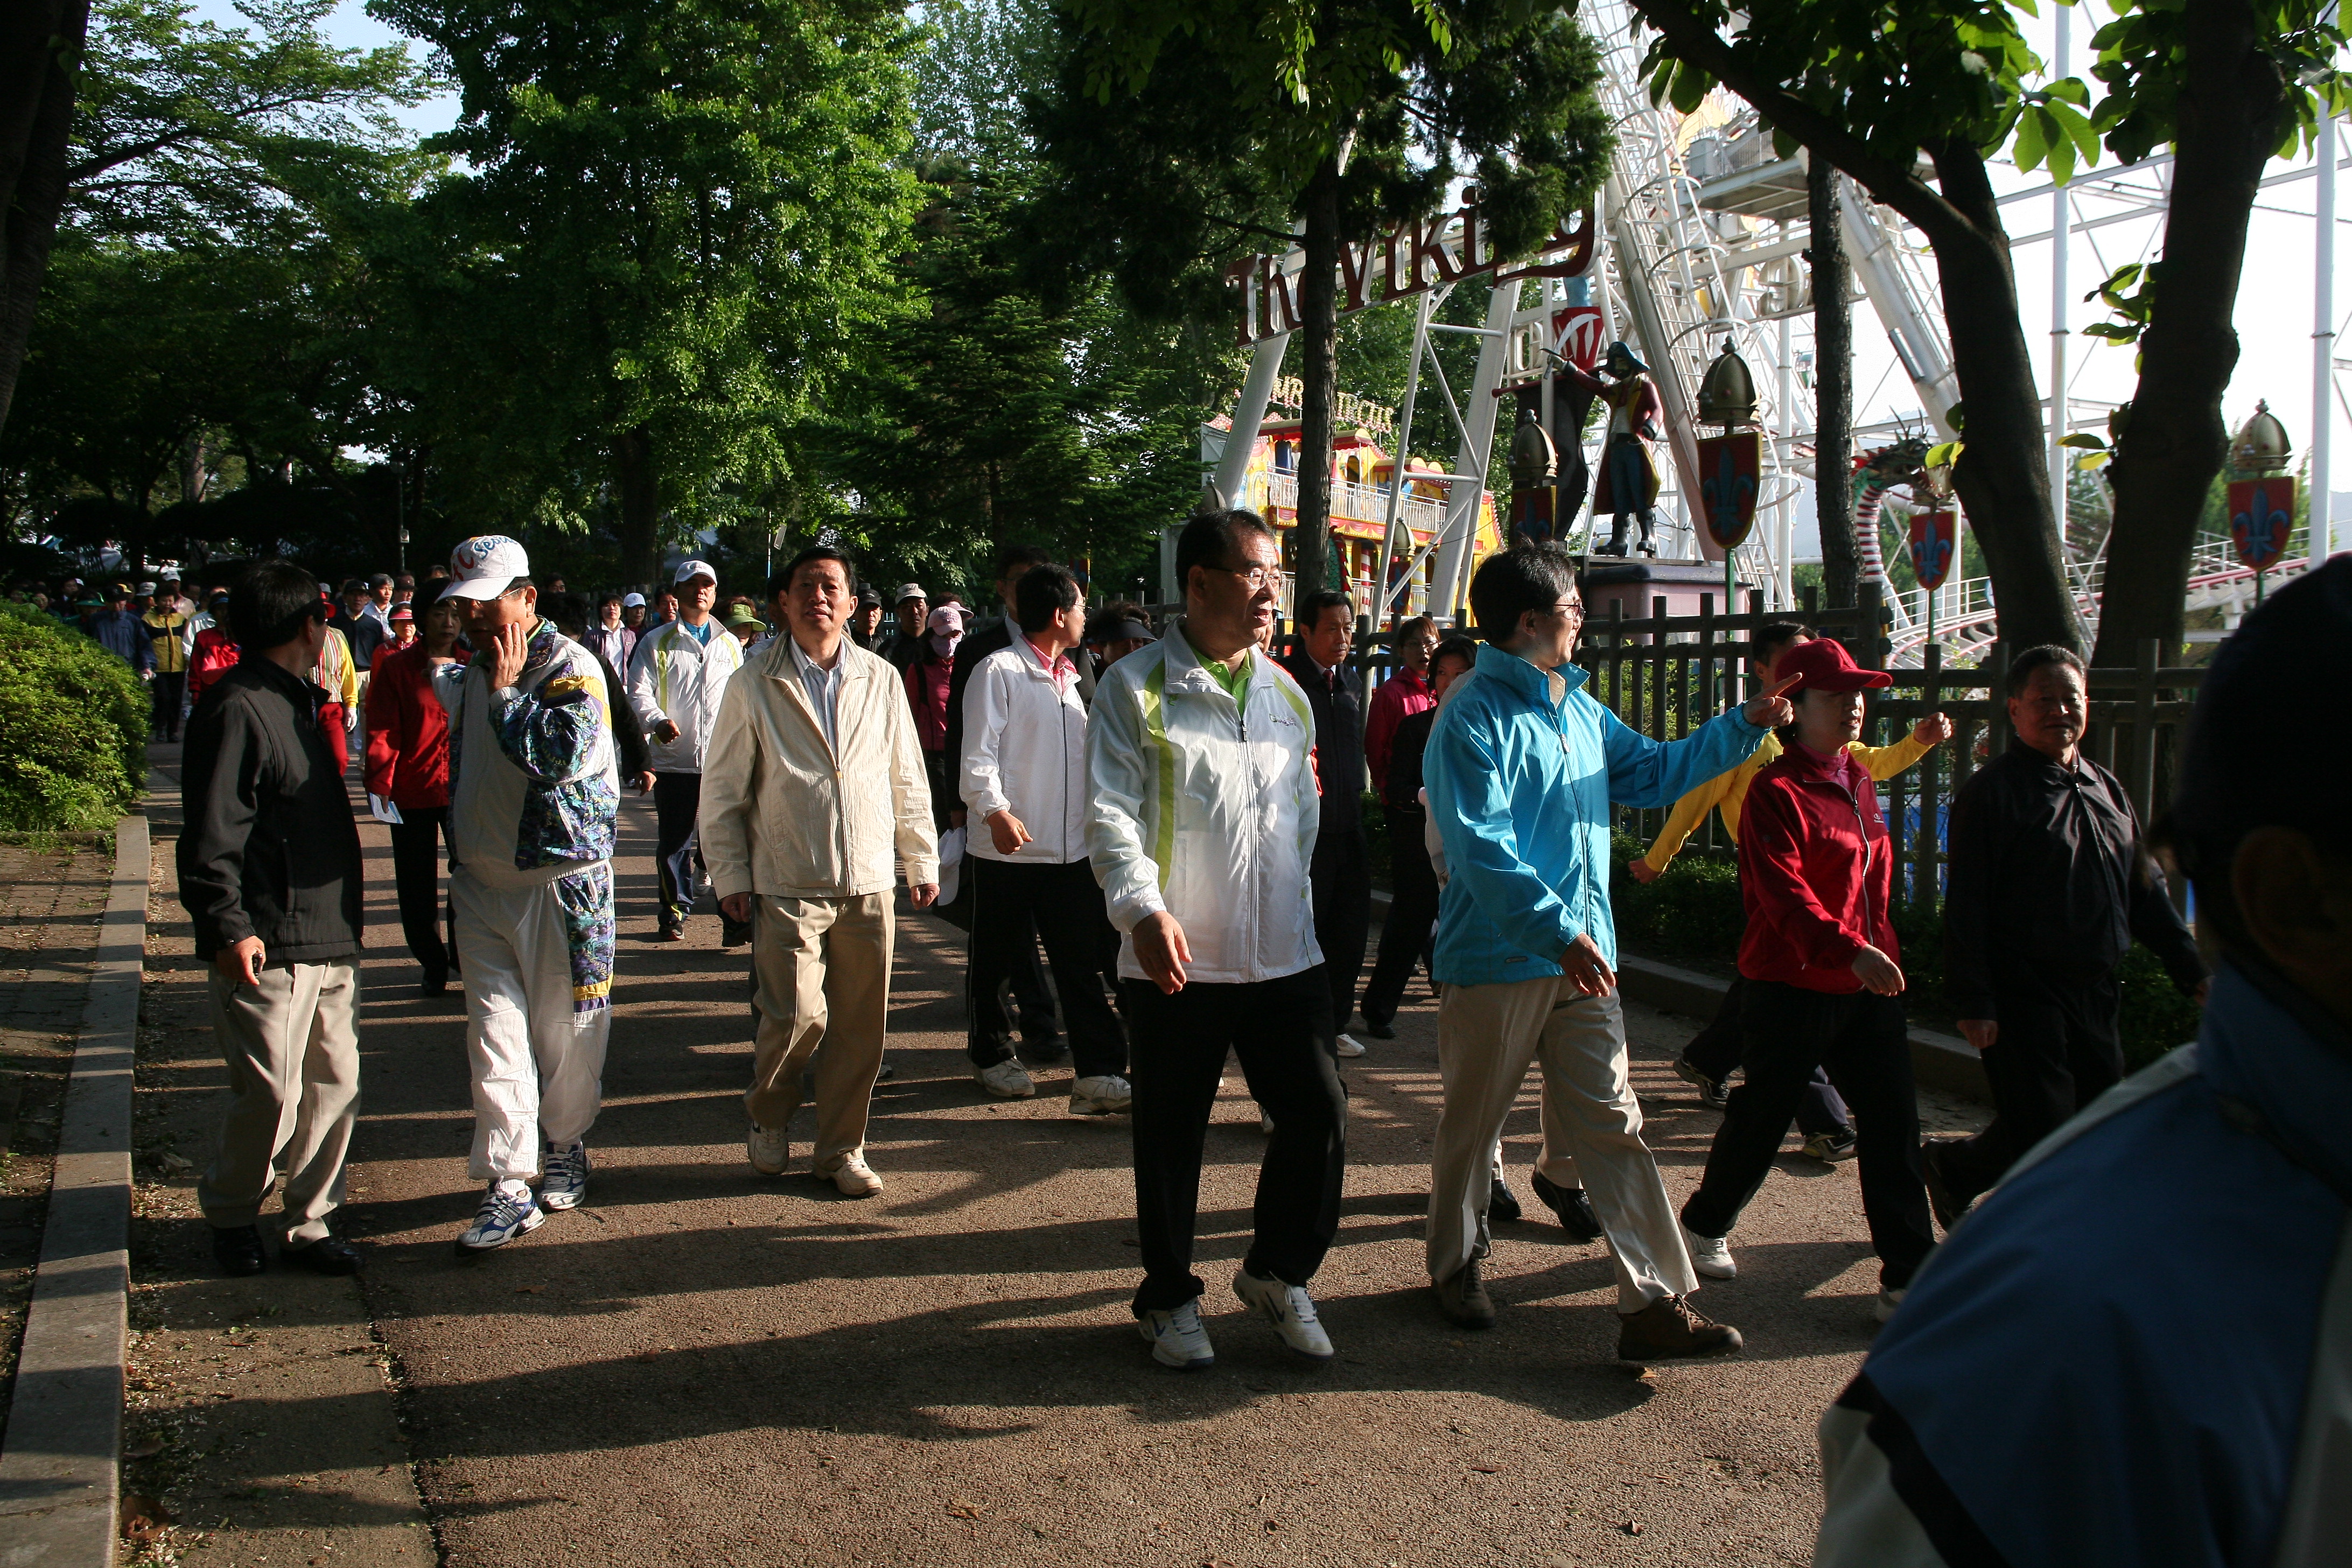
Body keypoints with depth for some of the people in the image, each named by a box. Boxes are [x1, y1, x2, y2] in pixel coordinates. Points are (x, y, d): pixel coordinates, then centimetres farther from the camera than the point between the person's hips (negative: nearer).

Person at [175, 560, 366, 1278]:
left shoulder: (299, 704, 17)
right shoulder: (238, 710, -13)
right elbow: (212, 836, -17)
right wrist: (227, 927, -21)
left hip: (331, 941, 9)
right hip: (269, 948, -9)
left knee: (335, 1086, 9)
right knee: (272, 1097, -2)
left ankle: (310, 1222, 21)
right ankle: (230, 1214, 21)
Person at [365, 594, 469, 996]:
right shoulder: (396, 666, -1)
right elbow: (382, 731, -6)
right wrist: (380, 785, -16)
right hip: (412, 792, -1)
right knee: (418, 885, 8)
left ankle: (464, 956, 14)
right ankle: (433, 964, 23)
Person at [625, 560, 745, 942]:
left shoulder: (729, 644, 16)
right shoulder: (657, 642, 5)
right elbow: (638, 690, -4)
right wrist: (657, 720, -24)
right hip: (674, 762, -1)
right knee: (673, 841, 7)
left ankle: (734, 916, 1)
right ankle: (675, 912, 19)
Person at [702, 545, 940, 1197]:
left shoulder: (881, 679, 7)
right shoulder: (754, 686, 0)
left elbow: (907, 778, 13)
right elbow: (722, 790, 3)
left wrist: (921, 860, 13)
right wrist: (731, 876, -1)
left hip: (869, 883, 3)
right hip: (787, 886, -3)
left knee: (860, 1025, 6)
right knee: (798, 1014, -9)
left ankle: (841, 1149, 23)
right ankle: (768, 1119, 20)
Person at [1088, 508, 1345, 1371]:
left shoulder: (1287, 695, 14)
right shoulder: (1137, 688, -4)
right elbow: (1110, 813, -11)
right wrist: (1142, 906, -25)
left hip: (1284, 957, 5)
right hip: (1178, 960, -4)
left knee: (1318, 1113, 2)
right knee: (1171, 1136, 7)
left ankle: (1277, 1272, 25)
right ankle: (1169, 1297, 26)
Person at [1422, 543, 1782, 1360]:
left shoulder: (1578, 706, 13)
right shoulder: (1474, 716, -14)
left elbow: (1648, 771, 26)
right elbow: (1480, 846, -22)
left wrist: (1745, 725, 19)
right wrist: (1559, 931, -27)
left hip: (1583, 956, 7)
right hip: (1497, 958, -7)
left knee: (1614, 1125, 2)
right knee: (1474, 1124, 10)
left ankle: (1655, 1302, 3)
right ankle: (1455, 1265, 31)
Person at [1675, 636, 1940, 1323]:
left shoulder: (1859, 781, 13)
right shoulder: (1777, 791, -14)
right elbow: (1784, 892, -26)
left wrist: (1881, 950, 19)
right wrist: (1848, 950, -37)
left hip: (1867, 988, 7)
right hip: (1793, 989, -7)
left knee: (1893, 1124, 3)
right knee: (1761, 1118, 7)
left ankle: (1908, 1278, 9)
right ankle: (1706, 1226, 31)